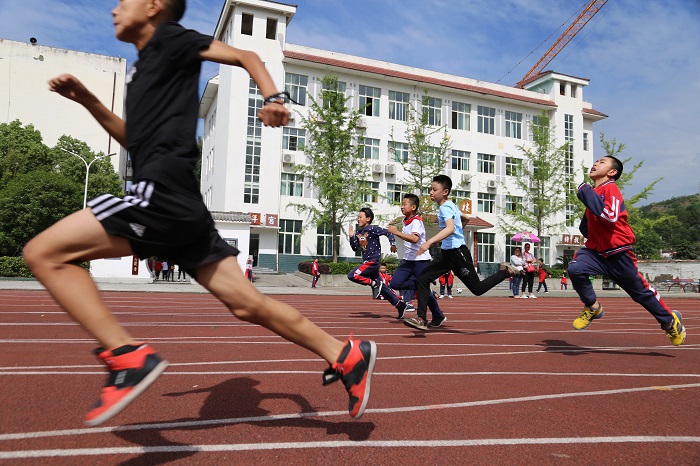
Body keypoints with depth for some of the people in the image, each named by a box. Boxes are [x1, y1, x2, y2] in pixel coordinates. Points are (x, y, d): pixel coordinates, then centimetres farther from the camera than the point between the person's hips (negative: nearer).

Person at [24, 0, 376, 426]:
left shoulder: (169, 39, 8)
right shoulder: (147, 65, 31)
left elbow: (246, 56, 3)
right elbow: (136, 139, 36)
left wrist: (274, 99, -15)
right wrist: (86, 100, 27)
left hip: (161, 193, -9)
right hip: (177, 203, 9)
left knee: (44, 253, -6)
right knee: (247, 304, 4)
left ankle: (129, 357, -13)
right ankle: (347, 356, 8)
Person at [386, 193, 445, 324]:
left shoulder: (417, 221, -16)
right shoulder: (404, 221, 11)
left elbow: (414, 239, -33)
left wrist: (397, 232, -32)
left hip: (421, 260, -8)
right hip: (408, 259, 8)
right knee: (395, 283, -9)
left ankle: (439, 317, 15)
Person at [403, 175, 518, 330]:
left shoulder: (445, 207, -16)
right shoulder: (451, 206, 13)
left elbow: (450, 229, -35)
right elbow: (465, 219, 30)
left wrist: (429, 242, -44)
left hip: (457, 252, -9)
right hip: (447, 253, 9)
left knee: (478, 289, 2)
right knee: (423, 279, -5)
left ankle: (504, 271, 23)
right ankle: (421, 319, -6)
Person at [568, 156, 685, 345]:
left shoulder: (611, 189, -12)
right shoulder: (592, 192, 11)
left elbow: (611, 217, -30)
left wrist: (587, 194, -25)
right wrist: (585, 227, 7)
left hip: (618, 253, -6)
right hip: (595, 251, 6)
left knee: (640, 291, 9)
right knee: (575, 268, -23)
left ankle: (670, 320, 35)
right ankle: (593, 308, -2)